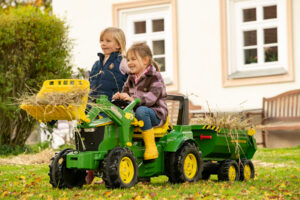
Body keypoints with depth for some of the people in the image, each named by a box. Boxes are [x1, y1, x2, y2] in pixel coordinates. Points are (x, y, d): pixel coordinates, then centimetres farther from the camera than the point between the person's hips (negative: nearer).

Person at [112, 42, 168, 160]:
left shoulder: (155, 77, -8)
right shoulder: (131, 78, 16)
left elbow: (151, 97, -22)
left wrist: (133, 99, -36)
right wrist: (119, 97, -12)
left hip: (156, 114, -7)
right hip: (135, 112, 7)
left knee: (141, 111, -39)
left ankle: (151, 146, -36)